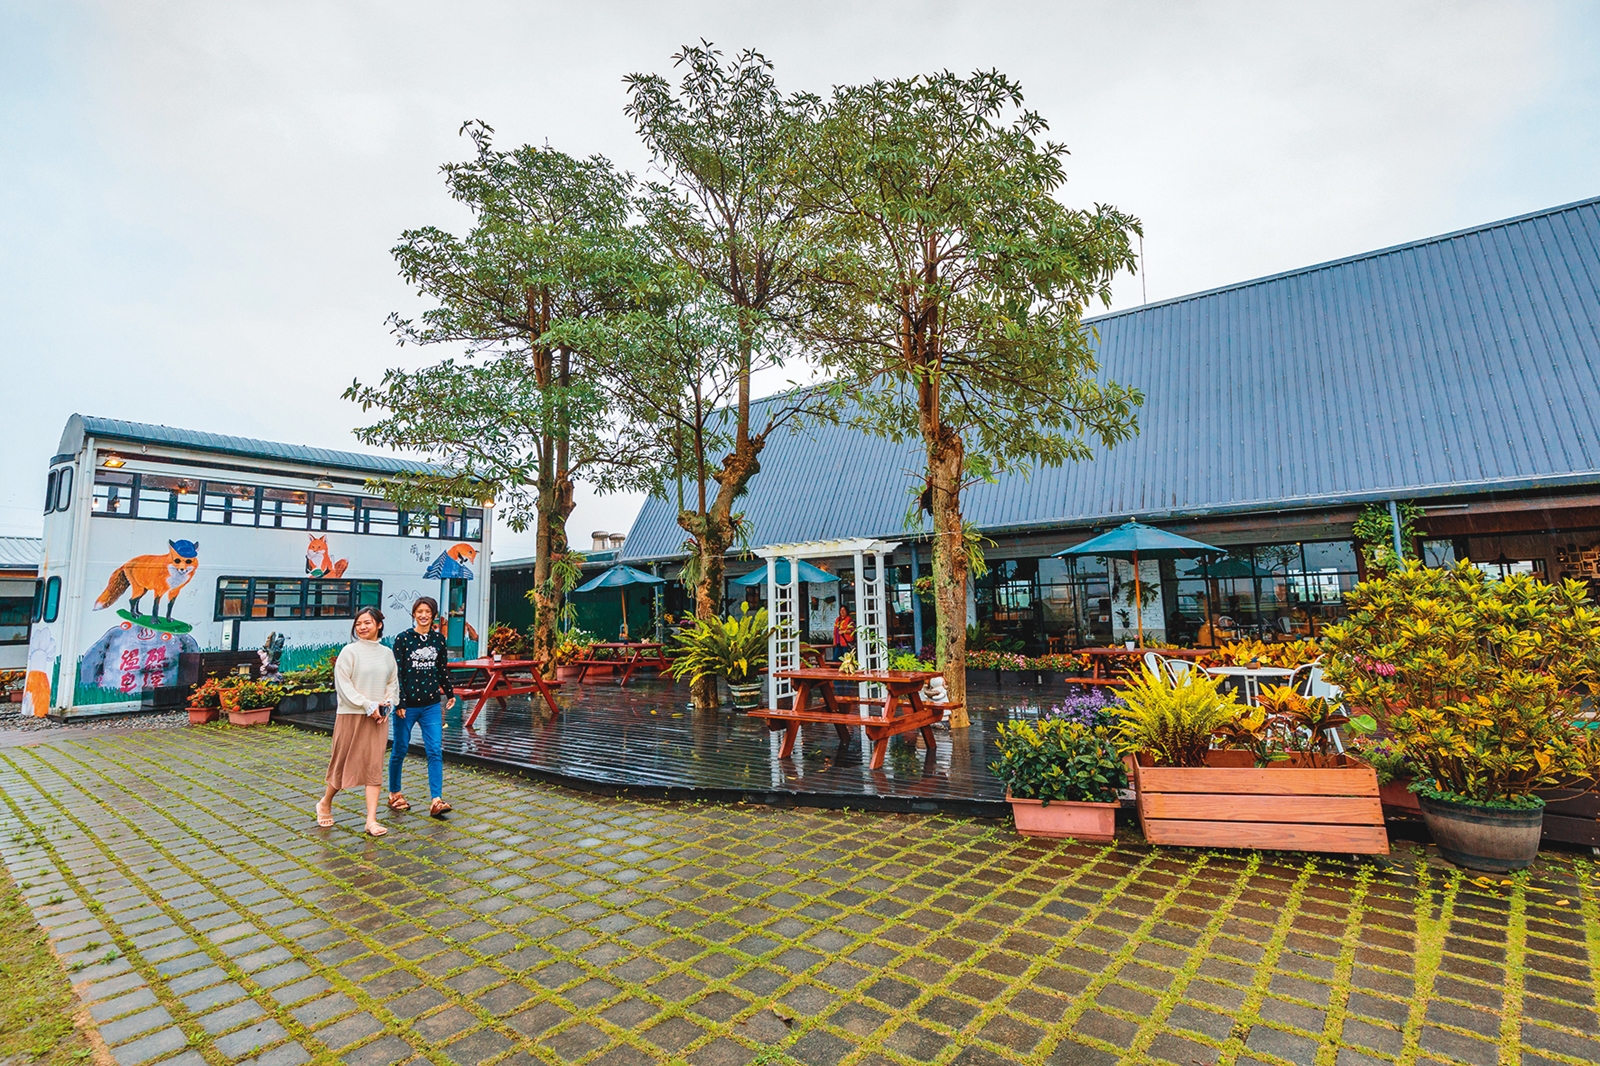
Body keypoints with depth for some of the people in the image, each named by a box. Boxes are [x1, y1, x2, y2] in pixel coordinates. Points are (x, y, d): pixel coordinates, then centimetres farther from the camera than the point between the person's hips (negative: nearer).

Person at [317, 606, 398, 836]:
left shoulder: (387, 653, 7)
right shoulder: (350, 651, -5)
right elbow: (343, 684, -10)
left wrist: (387, 704, -5)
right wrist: (368, 706, -15)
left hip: (378, 718, 3)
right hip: (351, 715, -3)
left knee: (374, 766, 0)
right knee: (344, 763, 8)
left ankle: (371, 820, 2)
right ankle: (325, 804, 37)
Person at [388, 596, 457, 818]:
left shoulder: (439, 639, 4)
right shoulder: (403, 639, -7)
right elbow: (396, 673, -9)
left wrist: (450, 693, 19)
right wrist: (399, 703, -13)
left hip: (431, 704, 3)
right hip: (407, 705, -2)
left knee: (435, 751, -5)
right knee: (400, 750, 12)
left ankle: (437, 801, -6)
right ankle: (394, 794, 32)